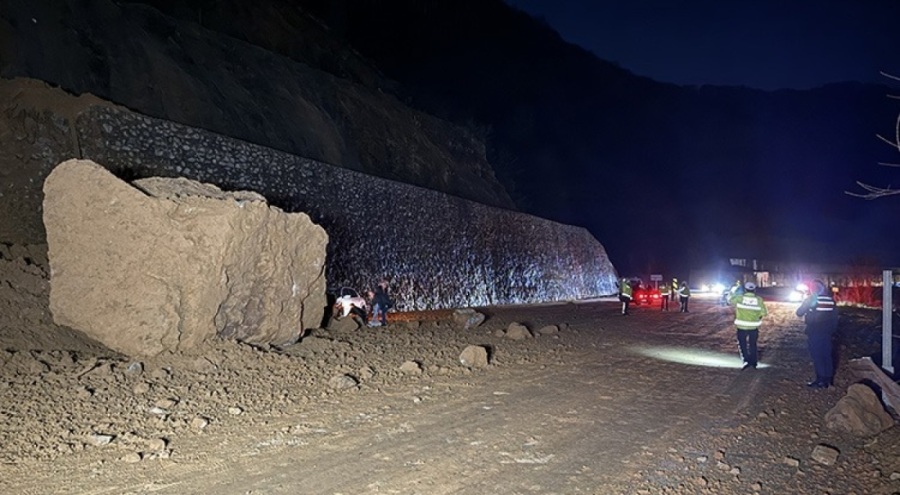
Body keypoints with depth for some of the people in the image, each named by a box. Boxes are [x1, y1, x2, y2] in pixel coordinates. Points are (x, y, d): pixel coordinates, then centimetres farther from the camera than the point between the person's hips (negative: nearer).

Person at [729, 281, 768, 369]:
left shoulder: (739, 298, -11)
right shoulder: (759, 300, -8)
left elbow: (730, 301, 6)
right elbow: (764, 312, -4)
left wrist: (736, 295, 23)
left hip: (742, 326, -2)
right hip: (754, 327, 2)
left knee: (742, 344, 14)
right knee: (753, 344, 19)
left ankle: (746, 360, -1)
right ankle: (753, 362, 27)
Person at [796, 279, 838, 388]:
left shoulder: (811, 298, -9)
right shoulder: (830, 299, 5)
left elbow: (799, 313, -5)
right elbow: (835, 316, 9)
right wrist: (832, 330, 18)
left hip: (814, 332, -5)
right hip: (827, 332, 5)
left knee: (817, 356, 1)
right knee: (826, 355, 12)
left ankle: (821, 380, 1)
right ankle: (828, 379, 18)